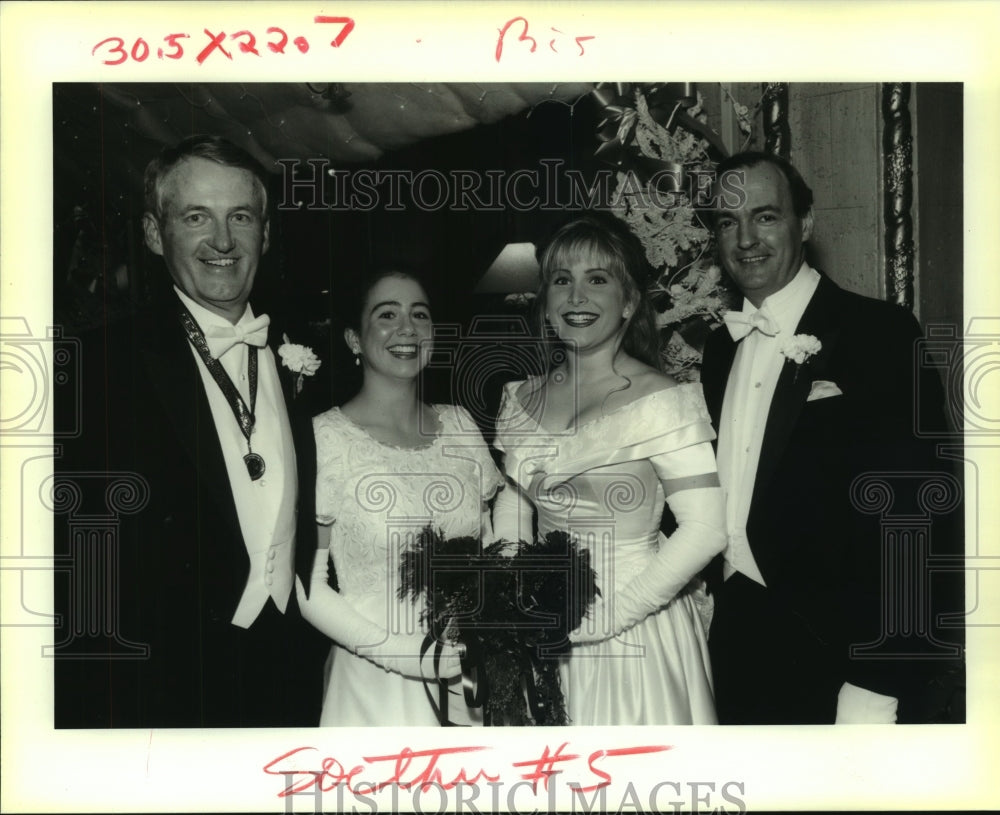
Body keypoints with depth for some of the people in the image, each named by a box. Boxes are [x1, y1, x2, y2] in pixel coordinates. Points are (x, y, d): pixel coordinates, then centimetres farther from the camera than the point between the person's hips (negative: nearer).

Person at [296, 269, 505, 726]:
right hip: (376, 686, -4)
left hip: (471, 680, 5)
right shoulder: (326, 439, -11)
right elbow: (306, 585, -10)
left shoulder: (459, 426, 4)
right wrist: (396, 651, -18)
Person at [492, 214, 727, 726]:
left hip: (635, 636, -5)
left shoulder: (660, 401, -13)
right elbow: (511, 510, 11)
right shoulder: (522, 400, 5)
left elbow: (705, 530, -19)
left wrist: (605, 617, -18)